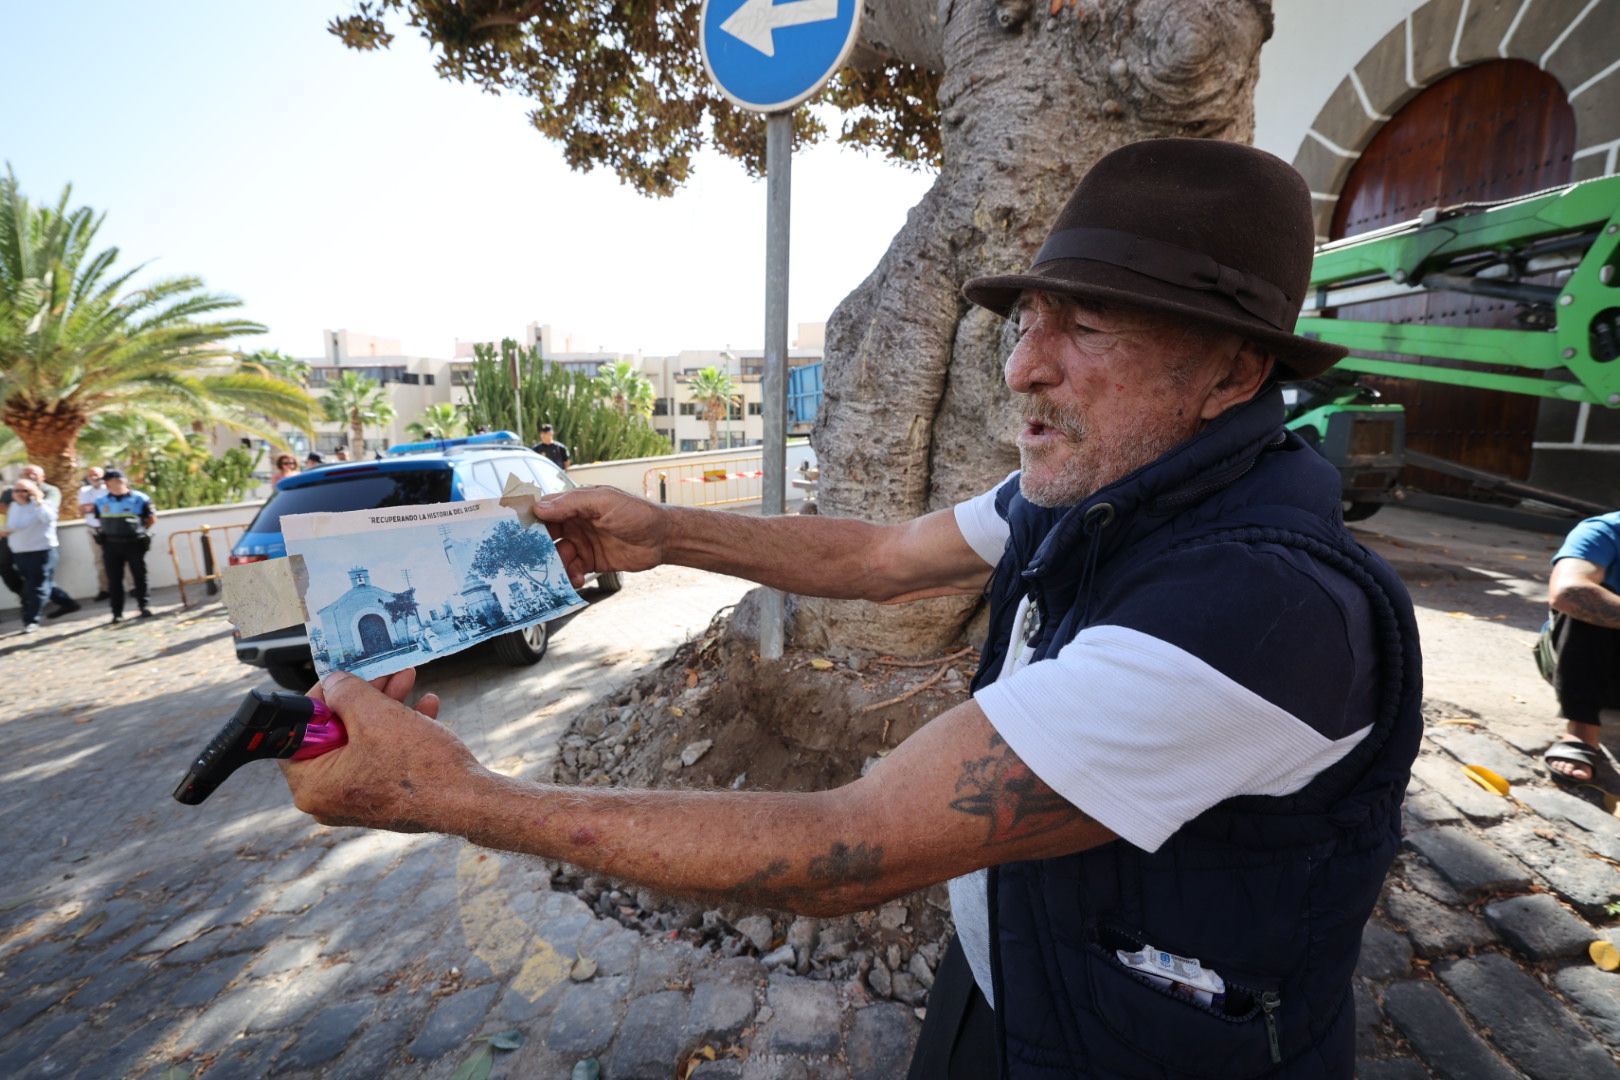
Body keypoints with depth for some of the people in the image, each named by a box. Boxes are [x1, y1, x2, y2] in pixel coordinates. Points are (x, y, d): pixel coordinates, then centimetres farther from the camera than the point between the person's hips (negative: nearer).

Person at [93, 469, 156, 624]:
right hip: (111, 545, 3)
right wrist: (111, 532, 9)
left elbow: (152, 519, 3)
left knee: (139, 576, 5)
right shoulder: (101, 502, 5)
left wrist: (140, 531, 0)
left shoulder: (139, 499, -5)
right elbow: (100, 521, 19)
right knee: (114, 579, 4)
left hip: (134, 543, -3)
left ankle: (144, 606, 18)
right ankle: (117, 613, 9)